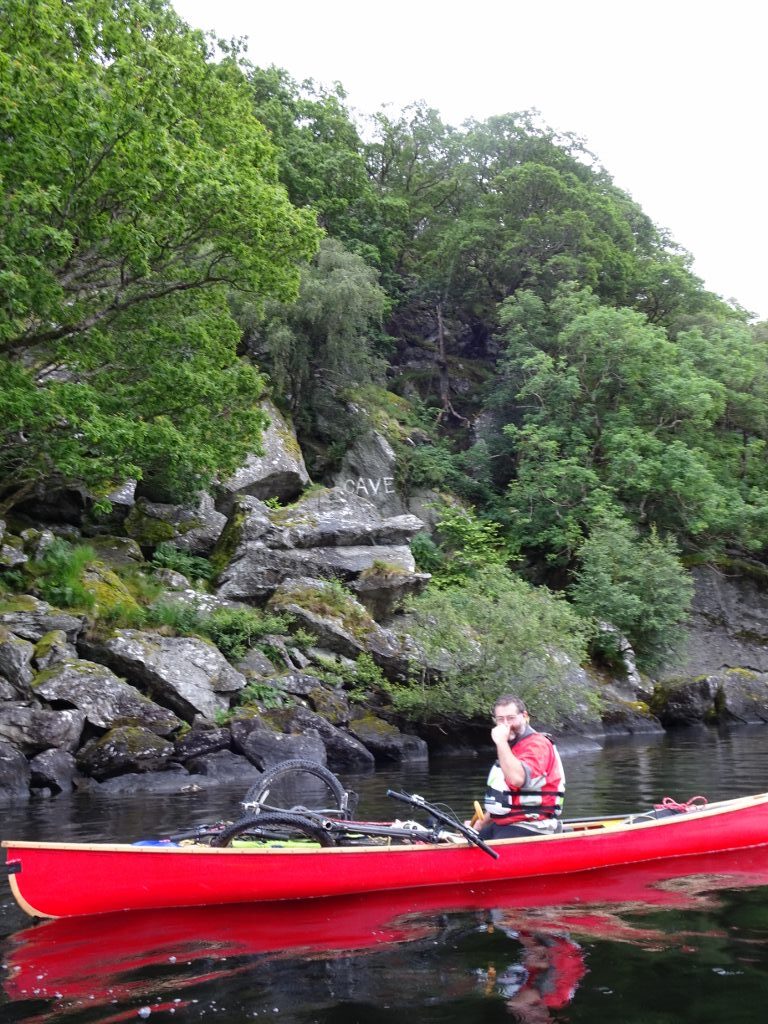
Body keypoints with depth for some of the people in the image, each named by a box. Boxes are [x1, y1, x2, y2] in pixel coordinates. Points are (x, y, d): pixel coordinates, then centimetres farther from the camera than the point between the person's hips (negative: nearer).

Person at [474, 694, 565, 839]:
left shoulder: (536, 744, -10)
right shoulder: (510, 747, 20)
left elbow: (517, 779, -30)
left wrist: (501, 741, -23)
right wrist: (479, 825, 19)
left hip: (529, 830, -9)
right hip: (502, 826, 9)